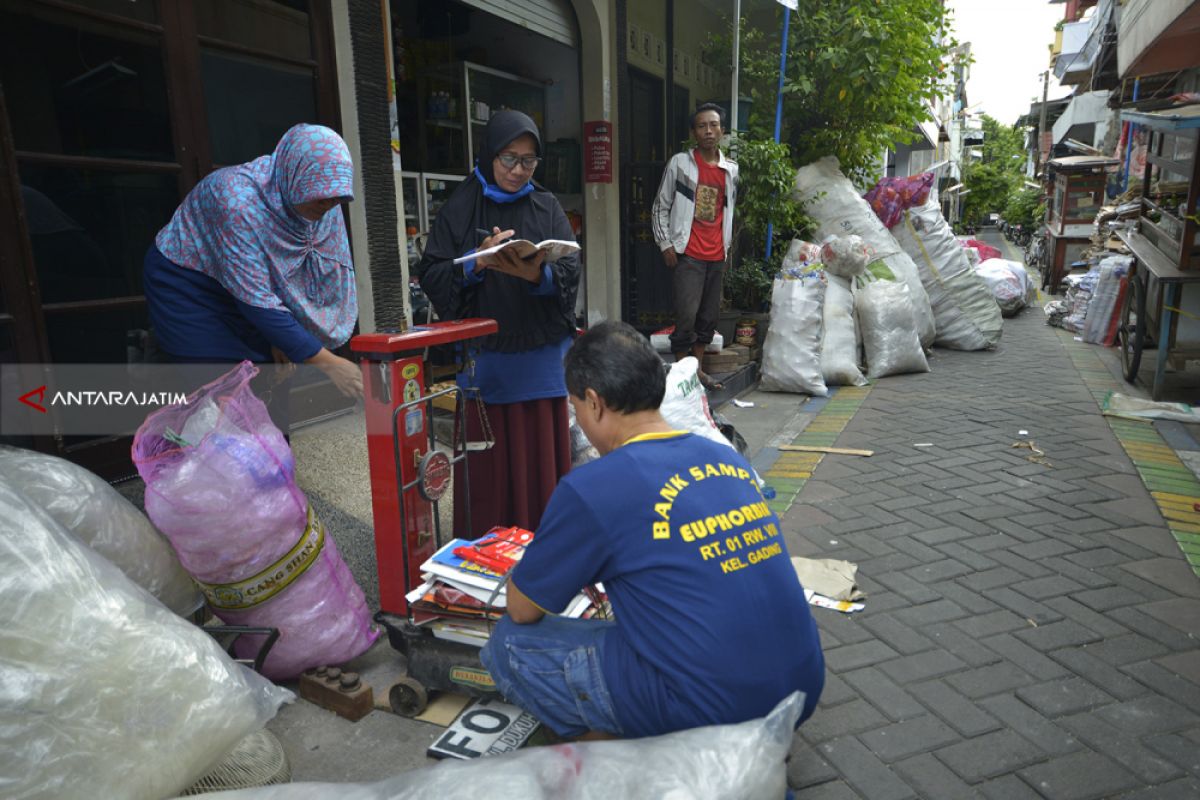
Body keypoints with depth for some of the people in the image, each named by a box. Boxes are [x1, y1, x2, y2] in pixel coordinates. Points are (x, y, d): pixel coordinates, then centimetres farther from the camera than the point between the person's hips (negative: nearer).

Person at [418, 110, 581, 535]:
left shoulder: (547, 207, 7)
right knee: (490, 457, 3)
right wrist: (476, 264, -21)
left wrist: (537, 274, -25)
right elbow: (431, 276, -4)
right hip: (485, 356, -2)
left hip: (542, 354, 2)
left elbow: (571, 272, -4)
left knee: (541, 452, 8)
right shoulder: (461, 207, 2)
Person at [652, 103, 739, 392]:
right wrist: (665, 244, -5)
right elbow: (661, 206, 2)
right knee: (687, 314, -10)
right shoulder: (679, 163, 0)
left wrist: (727, 245, 17)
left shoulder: (731, 169, 12)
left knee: (709, 316, 9)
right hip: (689, 255, -5)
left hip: (717, 256, 5)